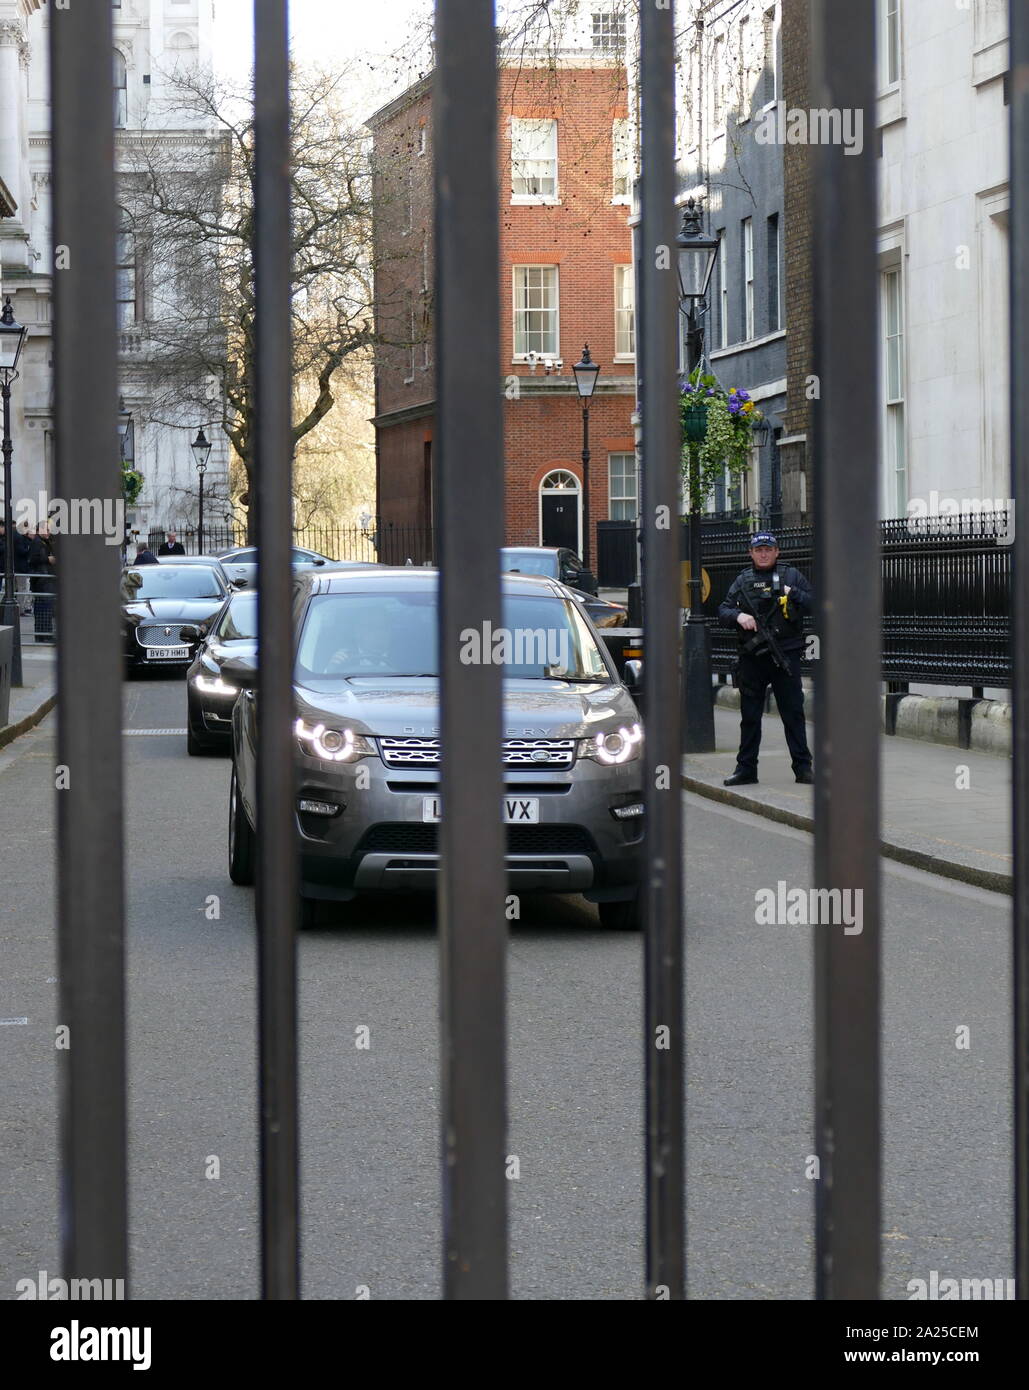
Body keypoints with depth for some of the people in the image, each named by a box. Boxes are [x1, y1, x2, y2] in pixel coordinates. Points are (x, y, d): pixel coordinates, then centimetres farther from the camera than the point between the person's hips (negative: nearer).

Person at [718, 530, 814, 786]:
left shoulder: (791, 576, 7)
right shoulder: (742, 580, 12)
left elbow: (813, 604, 3)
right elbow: (723, 611, 9)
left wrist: (792, 592, -10)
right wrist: (738, 615, -10)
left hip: (786, 655, -2)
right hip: (751, 657, 2)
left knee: (793, 712, -1)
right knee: (749, 715, 7)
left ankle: (803, 767, 3)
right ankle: (746, 768, 14)